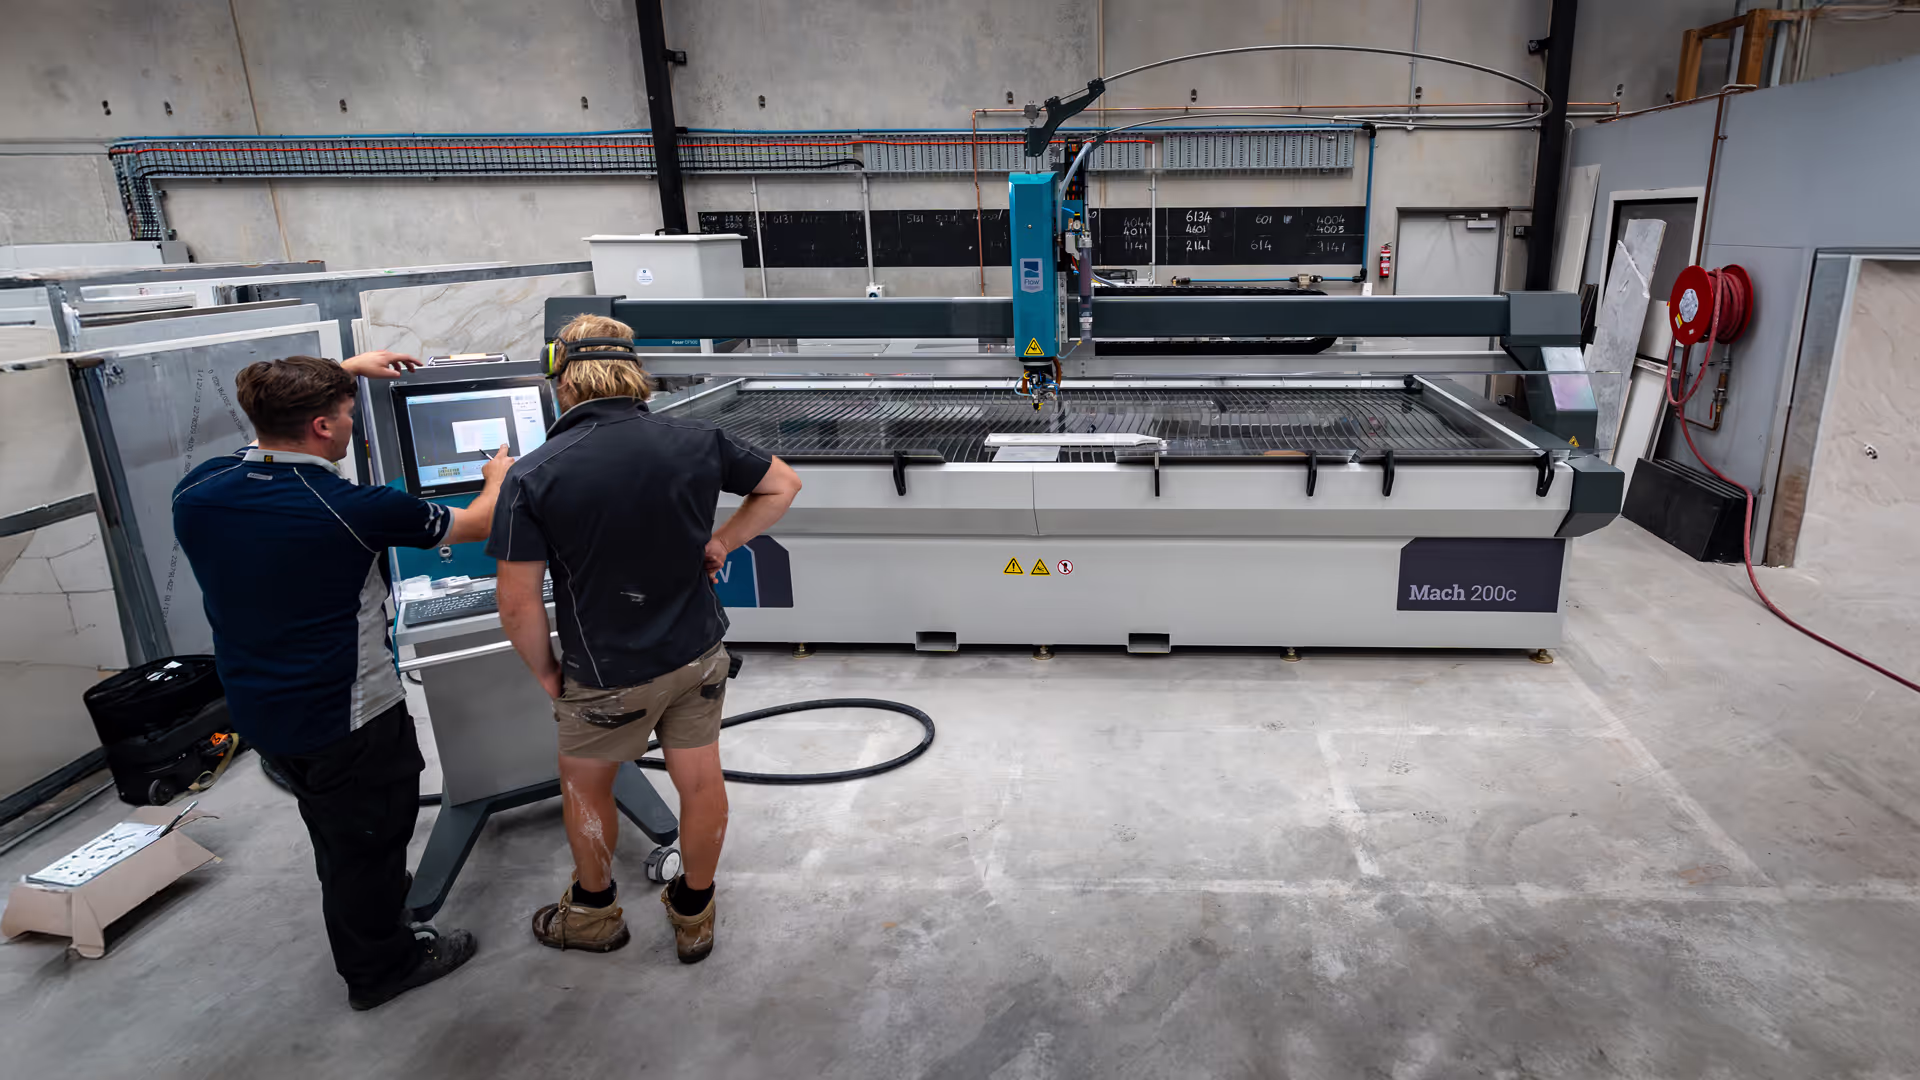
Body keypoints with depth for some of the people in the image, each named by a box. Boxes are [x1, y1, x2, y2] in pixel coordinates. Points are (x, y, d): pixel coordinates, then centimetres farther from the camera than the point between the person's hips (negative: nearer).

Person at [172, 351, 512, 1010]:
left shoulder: (196, 494, -9)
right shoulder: (353, 509, -26)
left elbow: (275, 416, 13)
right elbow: (477, 525, -10)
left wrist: (344, 369, 20)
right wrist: (498, 478, 11)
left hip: (258, 713, 7)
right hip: (347, 719, -7)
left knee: (333, 823, 30)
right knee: (369, 837, 15)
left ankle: (368, 903, 55)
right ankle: (380, 966, 35)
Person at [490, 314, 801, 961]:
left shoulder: (533, 475, -19)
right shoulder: (696, 442, -9)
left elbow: (518, 604, -15)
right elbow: (783, 485, 5)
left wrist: (545, 673, 1)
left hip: (608, 675, -3)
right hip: (699, 653, 3)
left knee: (584, 785, 23)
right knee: (701, 784, 17)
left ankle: (594, 912, 44)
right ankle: (694, 916, 38)